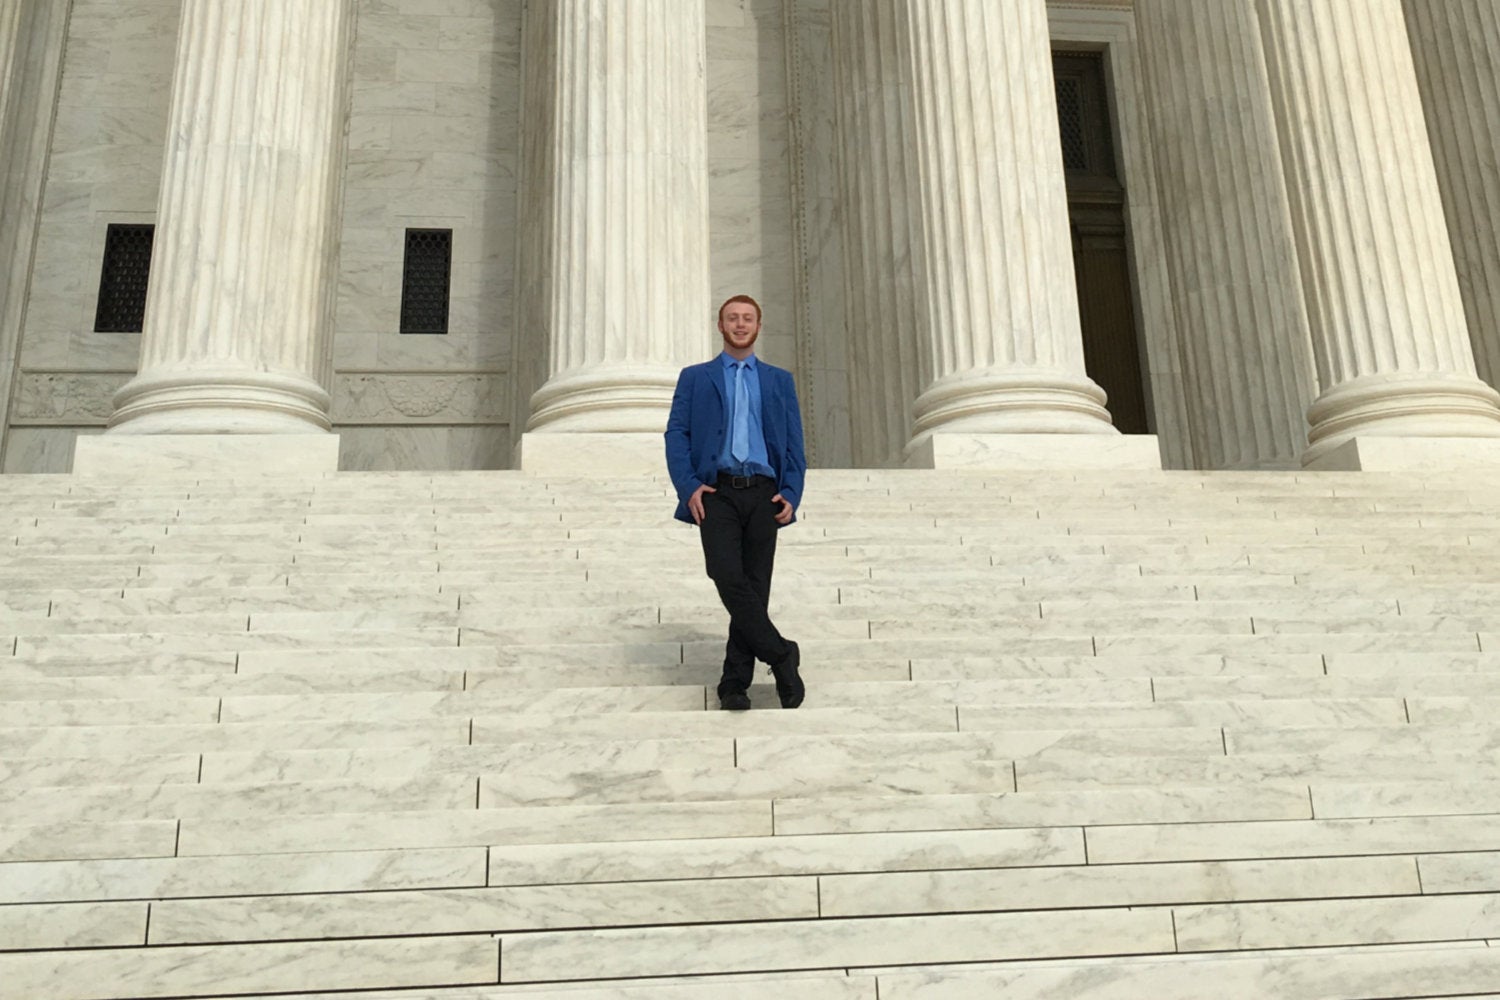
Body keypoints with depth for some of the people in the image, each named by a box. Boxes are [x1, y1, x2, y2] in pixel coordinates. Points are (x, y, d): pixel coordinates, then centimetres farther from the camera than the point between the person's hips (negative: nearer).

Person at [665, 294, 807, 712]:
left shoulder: (779, 380, 17)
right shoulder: (695, 378, 14)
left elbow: (794, 443, 12)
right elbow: (676, 435, 5)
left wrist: (791, 493, -3)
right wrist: (689, 486, -10)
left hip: (763, 494, 2)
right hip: (716, 493, -2)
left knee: (755, 587, 0)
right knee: (729, 579, -19)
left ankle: (734, 684, 7)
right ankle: (781, 655, -4)